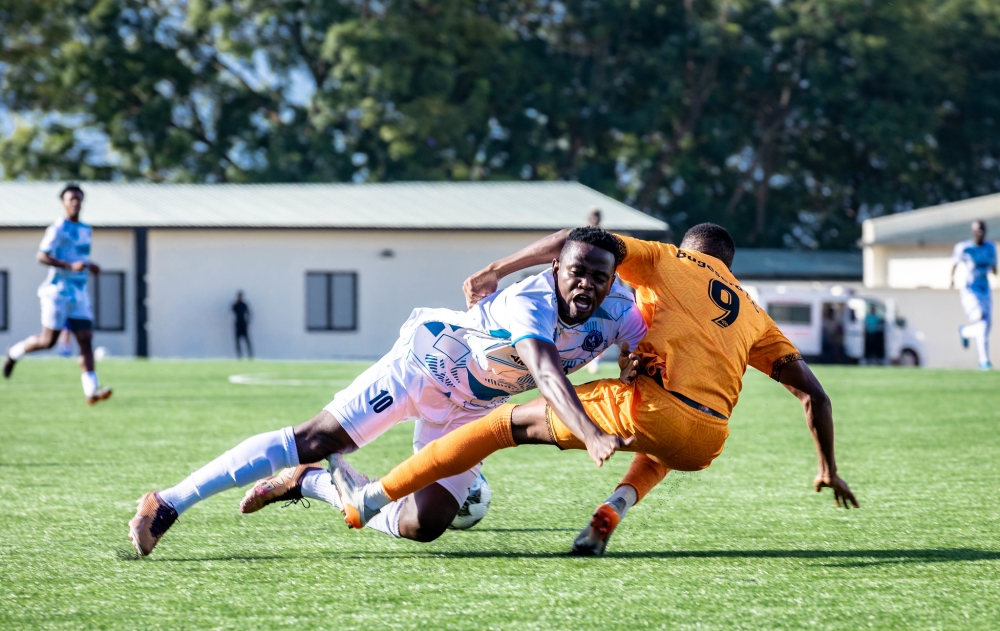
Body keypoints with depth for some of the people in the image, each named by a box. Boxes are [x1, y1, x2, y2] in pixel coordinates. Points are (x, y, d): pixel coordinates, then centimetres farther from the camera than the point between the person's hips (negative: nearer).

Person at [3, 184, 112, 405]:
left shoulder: (87, 231, 15)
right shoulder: (58, 229, -9)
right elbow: (42, 256, -18)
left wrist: (89, 266, 12)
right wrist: (71, 266, -27)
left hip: (79, 293, 6)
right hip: (57, 290, -6)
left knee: (86, 340, -6)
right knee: (48, 340, -4)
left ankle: (91, 390, -15)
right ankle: (15, 353, 24)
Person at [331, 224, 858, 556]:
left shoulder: (671, 264, 17)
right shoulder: (754, 318, 28)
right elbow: (814, 395, 25)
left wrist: (493, 272, 9)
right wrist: (828, 467, 38)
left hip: (651, 408, -4)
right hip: (705, 443, 4)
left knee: (508, 423, 9)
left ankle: (369, 500, 9)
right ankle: (611, 514, 13)